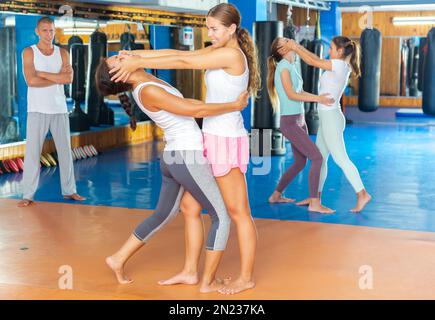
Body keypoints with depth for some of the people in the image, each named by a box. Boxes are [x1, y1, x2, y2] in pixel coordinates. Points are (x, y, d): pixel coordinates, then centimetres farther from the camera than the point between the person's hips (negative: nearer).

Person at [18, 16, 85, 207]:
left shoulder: (62, 53, 7)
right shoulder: (29, 53, 0)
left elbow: (69, 79, -8)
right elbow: (31, 81, -14)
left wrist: (42, 73, -12)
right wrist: (58, 77, -9)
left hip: (59, 109, 3)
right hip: (37, 110, -3)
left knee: (65, 150, 8)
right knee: (32, 152, -4)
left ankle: (69, 190, 18)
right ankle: (28, 195, 0)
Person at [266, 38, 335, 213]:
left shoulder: (292, 66, 14)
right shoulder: (283, 65, -11)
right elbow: (291, 94, -17)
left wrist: (319, 97, 5)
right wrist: (317, 99, -16)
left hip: (299, 120, 9)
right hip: (290, 122, -9)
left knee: (300, 162, 15)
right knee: (317, 158, -12)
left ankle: (276, 195, 27)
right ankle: (314, 203, -8)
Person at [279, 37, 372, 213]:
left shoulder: (339, 65, -16)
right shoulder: (340, 66, 11)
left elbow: (312, 61, -16)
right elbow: (316, 60, 14)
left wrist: (293, 47, -5)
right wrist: (296, 46, 9)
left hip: (331, 117, -10)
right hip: (326, 118, 10)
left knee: (341, 158, -8)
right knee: (319, 157, 14)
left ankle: (362, 194, -6)